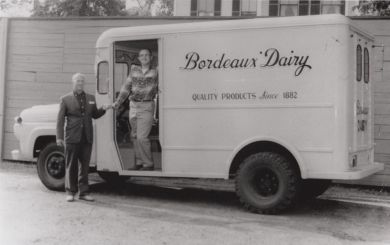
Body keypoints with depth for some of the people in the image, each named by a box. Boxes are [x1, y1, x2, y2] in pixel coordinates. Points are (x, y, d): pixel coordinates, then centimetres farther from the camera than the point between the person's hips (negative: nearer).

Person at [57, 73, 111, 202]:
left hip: (87, 138, 3)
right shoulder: (65, 99, 2)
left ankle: (83, 192, 14)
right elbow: (60, 119, 0)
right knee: (71, 166, 3)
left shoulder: (91, 98, 13)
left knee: (84, 166, 7)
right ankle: (70, 192, 12)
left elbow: (94, 115, 19)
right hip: (72, 138, -3)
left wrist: (103, 109, -1)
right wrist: (59, 137, -6)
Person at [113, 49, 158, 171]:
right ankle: (139, 162, 23)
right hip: (133, 106, 5)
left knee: (142, 137, -11)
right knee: (135, 136, 11)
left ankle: (148, 164, 2)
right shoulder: (134, 70, 10)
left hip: (147, 107, -5)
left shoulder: (155, 72, 0)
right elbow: (126, 87, 14)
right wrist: (118, 102, 9)